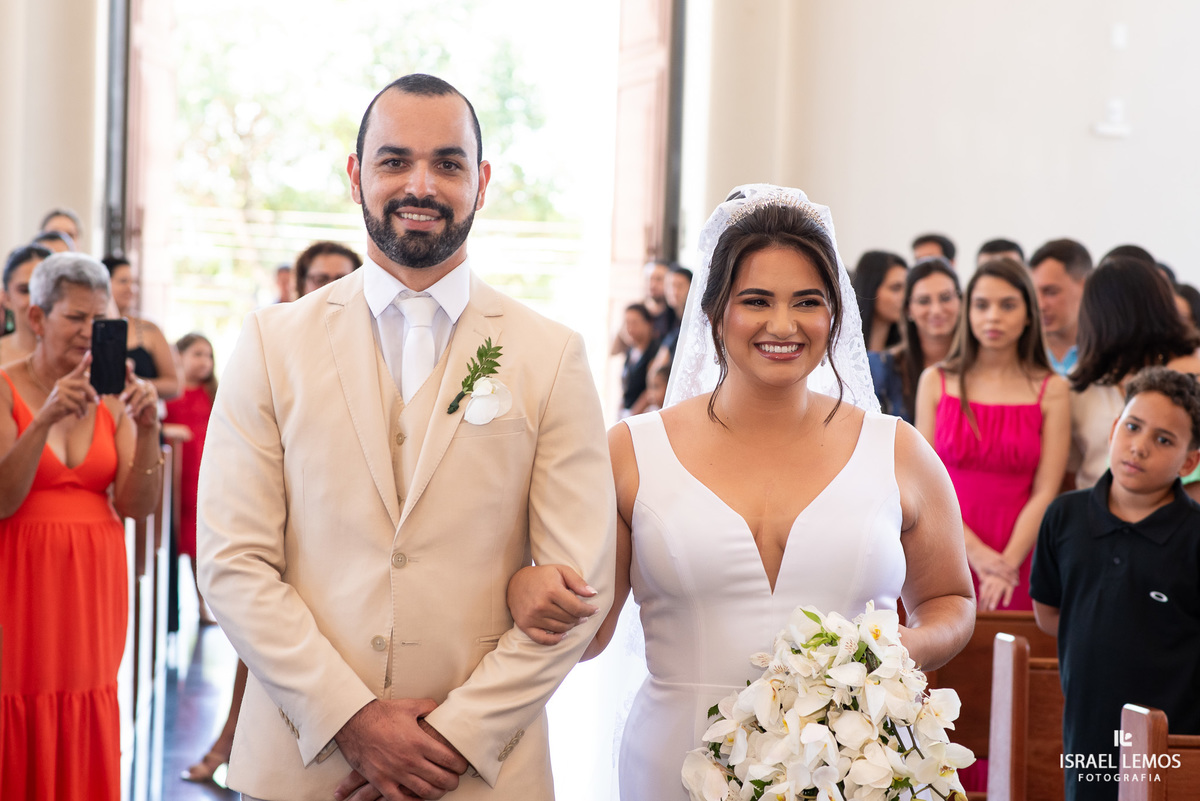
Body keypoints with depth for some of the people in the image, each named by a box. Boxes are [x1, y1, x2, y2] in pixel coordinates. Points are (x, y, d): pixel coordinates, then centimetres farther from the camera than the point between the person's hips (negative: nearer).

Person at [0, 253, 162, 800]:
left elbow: (137, 505, -2)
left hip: (93, 585, 4)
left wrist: (147, 429, -16)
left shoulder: (113, 397, 6)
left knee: (87, 736, 7)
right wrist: (46, 419, -27)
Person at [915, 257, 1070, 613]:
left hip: (1019, 555, -1)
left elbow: (1045, 492, -2)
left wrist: (1007, 562, -14)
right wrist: (976, 551, -11)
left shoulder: (1051, 389, 4)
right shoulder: (936, 381, 6)